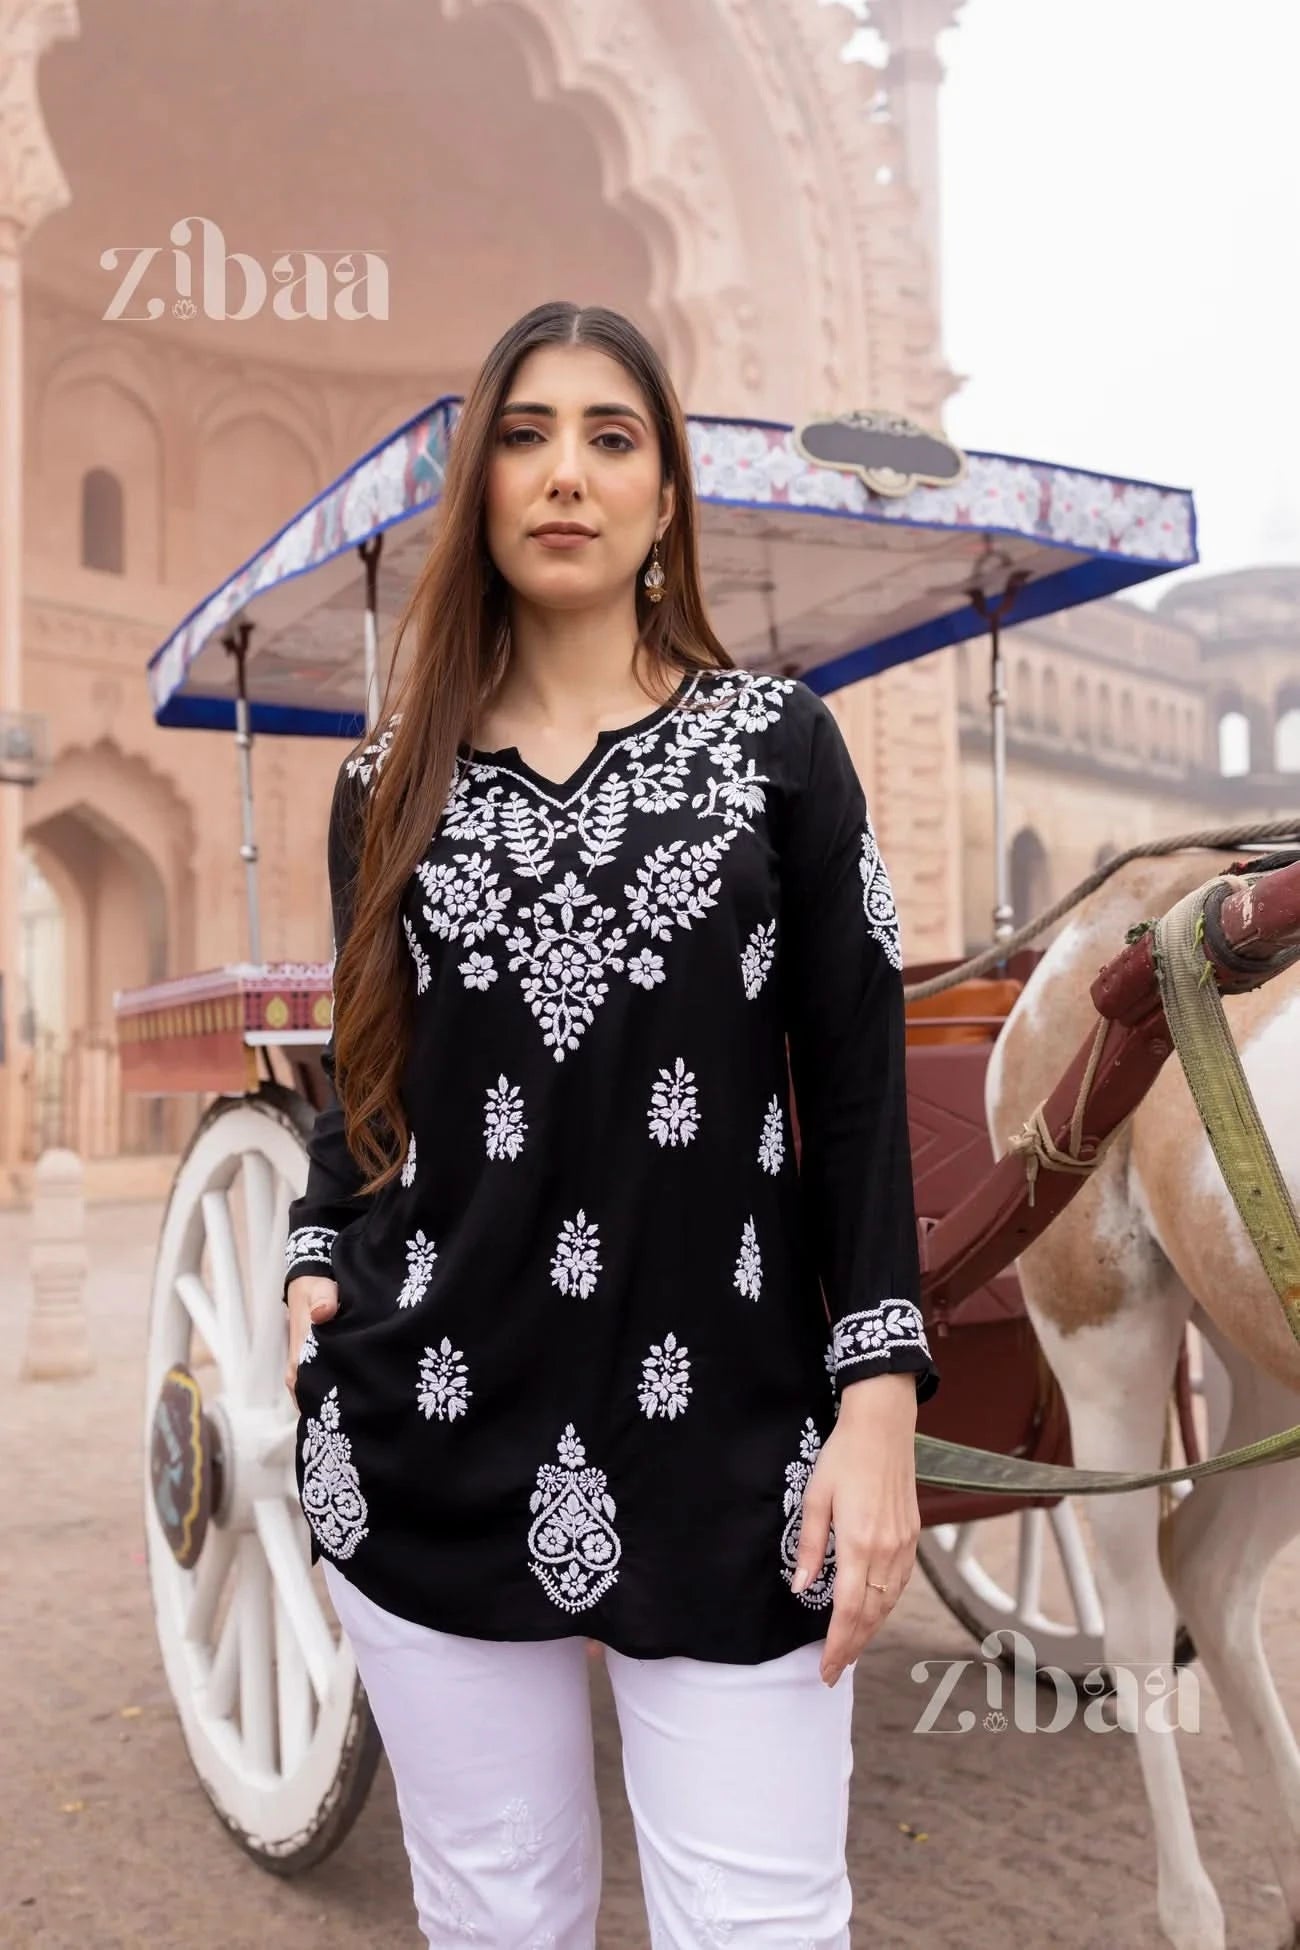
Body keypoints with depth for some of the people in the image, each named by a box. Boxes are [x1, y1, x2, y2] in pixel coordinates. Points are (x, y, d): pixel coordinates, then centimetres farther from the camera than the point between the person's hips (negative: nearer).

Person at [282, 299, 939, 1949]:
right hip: (429, 1435, 2)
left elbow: (856, 1090, 0)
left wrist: (877, 1402, -6)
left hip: (726, 1439, -1)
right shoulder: (391, 778, 8)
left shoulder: (776, 746, 2)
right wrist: (315, 1275, 1)